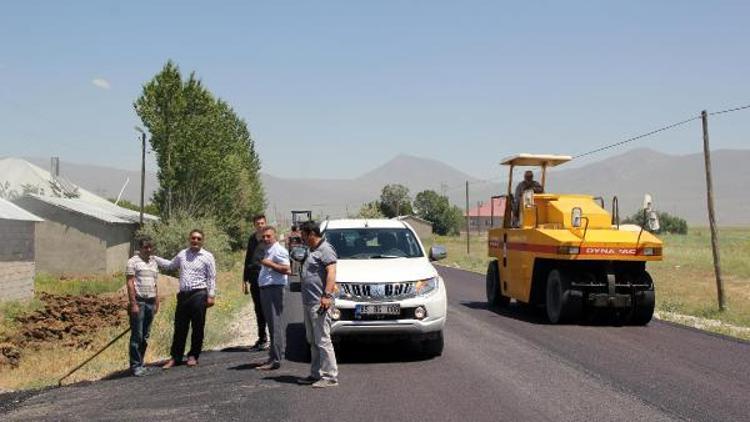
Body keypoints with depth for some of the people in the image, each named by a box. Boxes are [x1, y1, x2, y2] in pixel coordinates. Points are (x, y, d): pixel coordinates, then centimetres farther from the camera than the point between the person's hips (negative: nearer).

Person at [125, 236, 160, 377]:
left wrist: (156, 302, 15)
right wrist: (133, 304, -15)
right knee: (137, 336, -5)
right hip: (138, 301, -6)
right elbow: (130, 283, -9)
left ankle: (140, 363, 16)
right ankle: (135, 365, 0)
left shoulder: (153, 262, 16)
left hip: (150, 302, 6)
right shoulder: (133, 261, -4)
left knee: (145, 336, 9)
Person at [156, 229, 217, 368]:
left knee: (197, 328, 2)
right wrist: (153, 258, 25)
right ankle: (175, 357, 13)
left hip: (199, 294, -4)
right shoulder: (182, 254, 13)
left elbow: (211, 277, -1)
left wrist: (211, 295, -7)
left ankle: (193, 356, 14)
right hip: (183, 295, 4)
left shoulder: (207, 256, 1)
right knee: (179, 327, 6)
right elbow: (169, 265, 29)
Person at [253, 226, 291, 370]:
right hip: (265, 288, 10)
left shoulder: (279, 250, -9)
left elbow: (287, 269, -20)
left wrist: (270, 264, -19)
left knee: (276, 324, -10)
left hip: (274, 288, -10)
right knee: (272, 324, 13)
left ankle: (275, 359, -12)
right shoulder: (268, 251, 21)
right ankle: (274, 356, 19)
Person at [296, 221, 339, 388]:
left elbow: (331, 272, -22)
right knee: (313, 341, 14)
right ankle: (316, 374, 21)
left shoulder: (325, 249, -11)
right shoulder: (312, 251, 21)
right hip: (308, 303, 11)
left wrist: (327, 295, -29)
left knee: (323, 340, -10)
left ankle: (330, 376, -8)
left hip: (319, 302, -11)